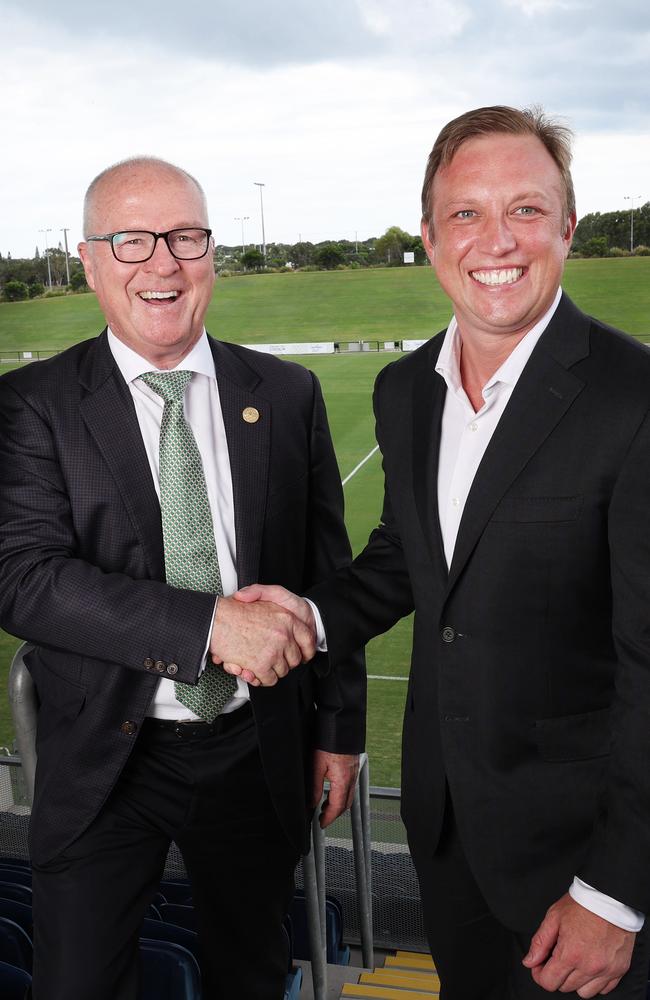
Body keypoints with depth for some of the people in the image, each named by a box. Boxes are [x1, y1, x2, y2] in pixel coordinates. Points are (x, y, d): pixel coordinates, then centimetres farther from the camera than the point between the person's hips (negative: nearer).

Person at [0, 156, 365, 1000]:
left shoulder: (287, 395, -1)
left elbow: (327, 571, 4)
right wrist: (210, 624, -28)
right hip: (105, 762, -2)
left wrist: (340, 729, 6)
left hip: (257, 749, 3)